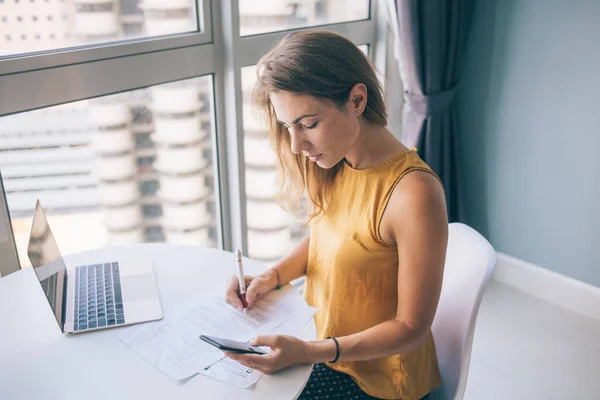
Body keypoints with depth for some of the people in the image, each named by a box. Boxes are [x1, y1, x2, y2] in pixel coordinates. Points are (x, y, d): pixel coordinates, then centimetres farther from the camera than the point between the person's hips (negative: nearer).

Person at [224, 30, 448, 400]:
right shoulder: (335, 167, -6)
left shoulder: (414, 193, -29)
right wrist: (272, 276, -5)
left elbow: (411, 328, -21)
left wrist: (308, 352, -29)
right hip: (324, 346, 6)